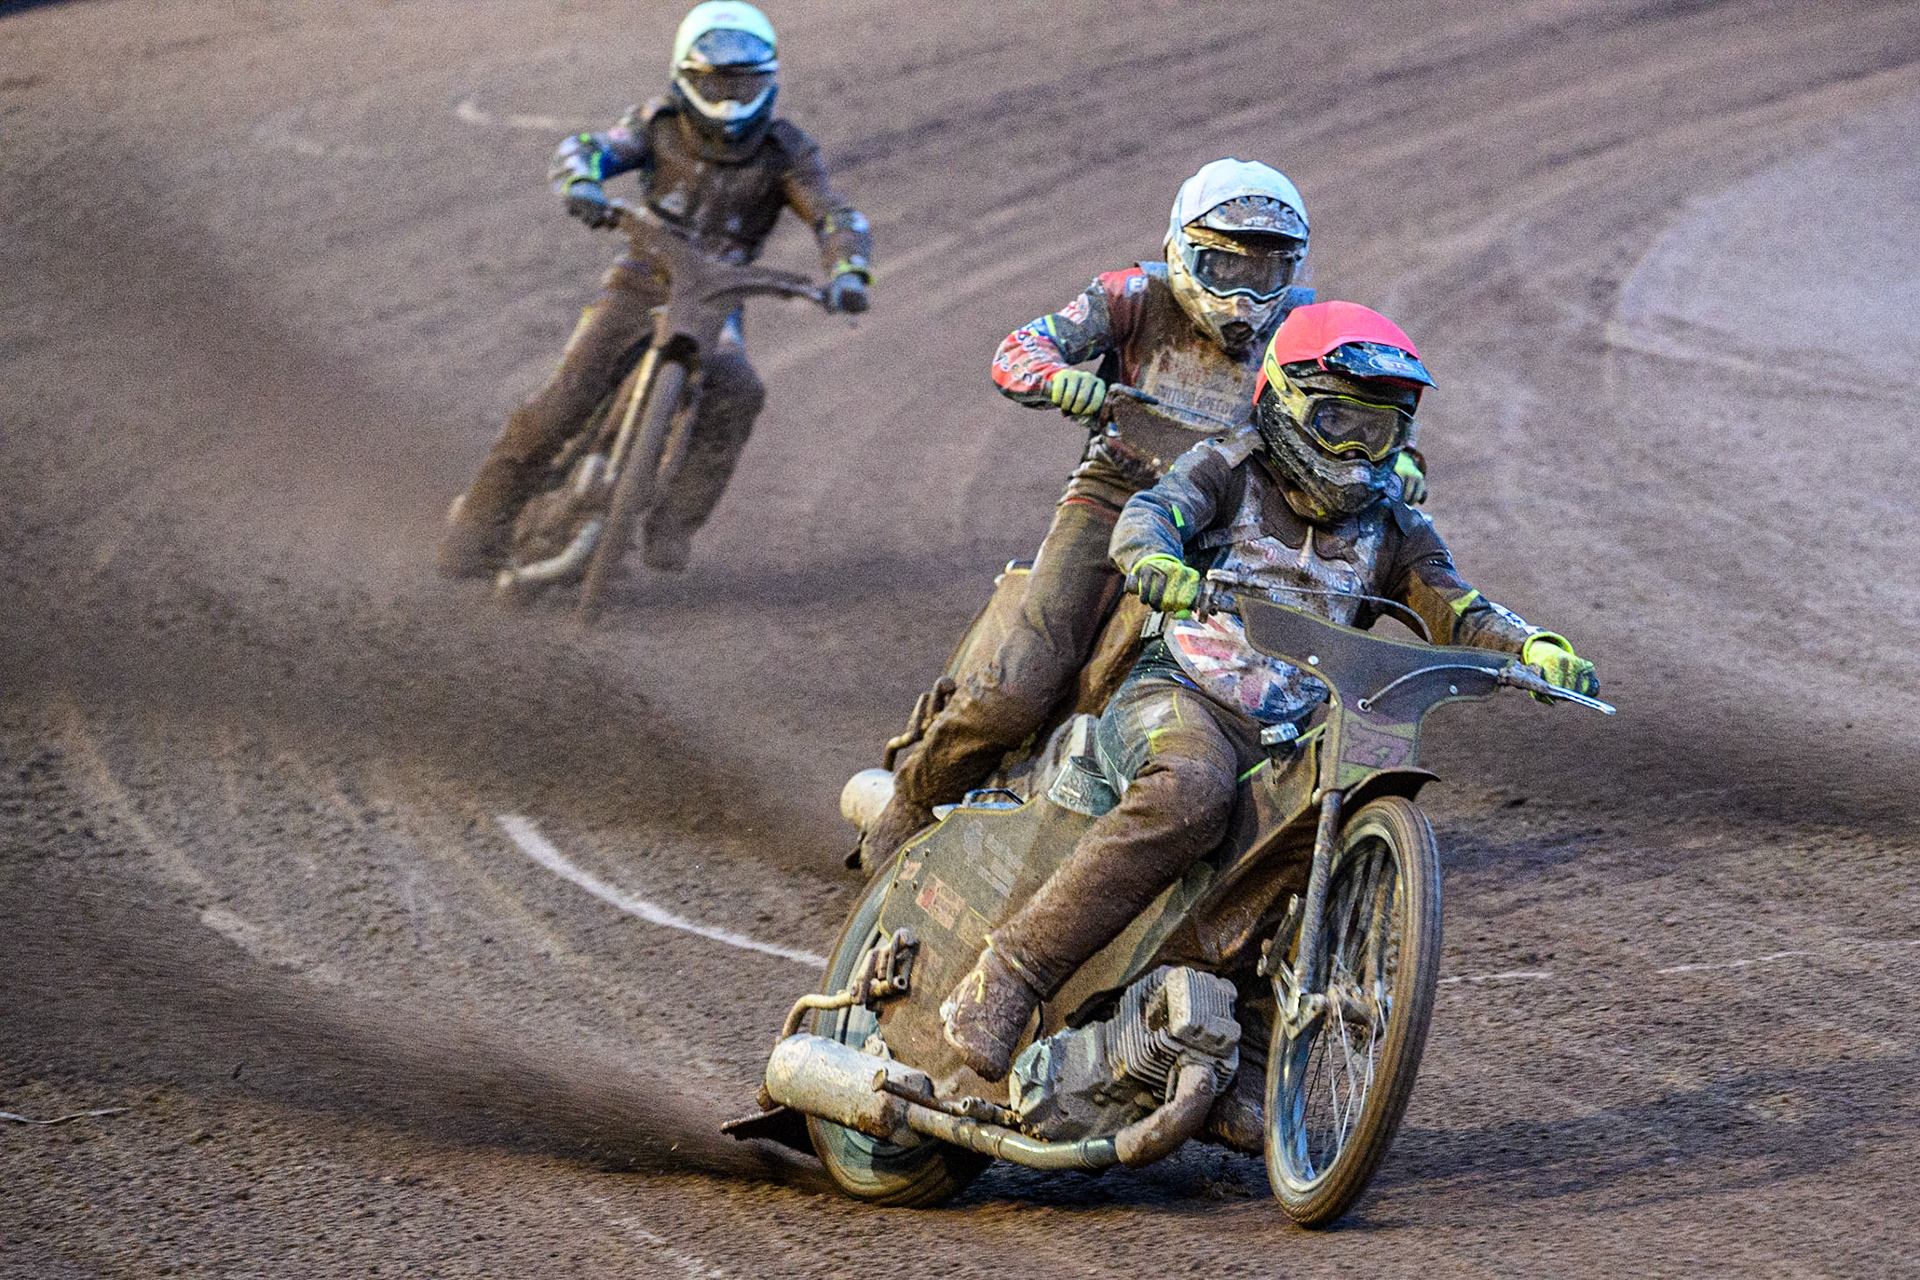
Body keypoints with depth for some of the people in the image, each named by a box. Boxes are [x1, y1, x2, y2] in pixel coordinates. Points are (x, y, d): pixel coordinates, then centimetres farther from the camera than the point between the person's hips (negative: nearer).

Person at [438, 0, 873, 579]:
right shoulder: (663, 125, -4)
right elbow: (584, 150, -13)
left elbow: (838, 218, -16)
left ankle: (674, 521, -24)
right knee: (560, 405, -19)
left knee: (737, 395, -32)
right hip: (640, 286, 0)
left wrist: (847, 275, -38)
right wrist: (581, 184, -39)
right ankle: (482, 519, -6)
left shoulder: (784, 152, -7)